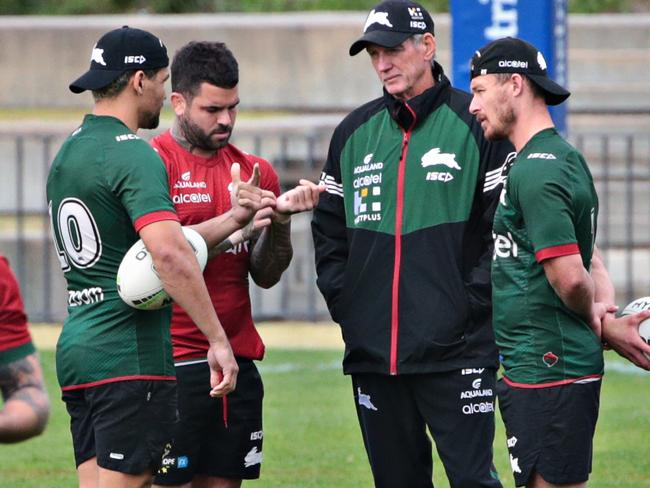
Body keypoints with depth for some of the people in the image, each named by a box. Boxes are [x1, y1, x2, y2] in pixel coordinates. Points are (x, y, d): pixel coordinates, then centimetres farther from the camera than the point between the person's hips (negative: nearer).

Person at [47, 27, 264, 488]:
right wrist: (218, 340, -22)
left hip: (77, 349, 9)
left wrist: (232, 219, 18)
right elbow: (169, 254, -25)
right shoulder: (134, 156, -12)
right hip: (131, 356, -9)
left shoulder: (69, 153, 18)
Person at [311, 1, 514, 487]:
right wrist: (342, 298, 8)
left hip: (456, 351, -5)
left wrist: (473, 300, -10)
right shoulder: (355, 132, 13)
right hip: (372, 351, 5)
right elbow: (329, 227, 19)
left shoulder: (475, 124, -3)